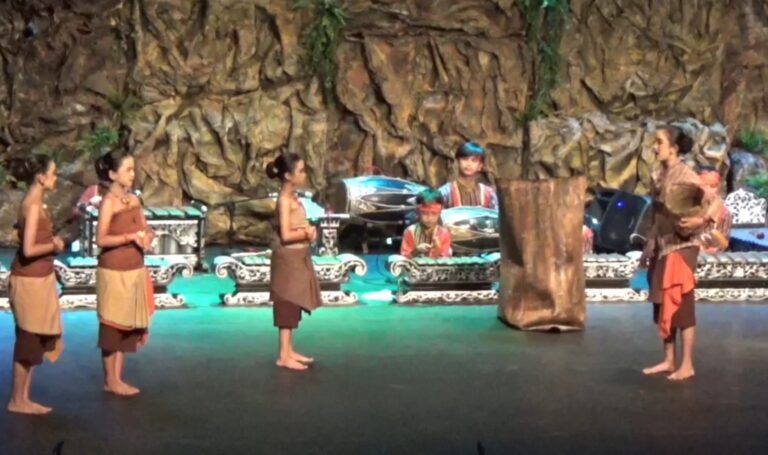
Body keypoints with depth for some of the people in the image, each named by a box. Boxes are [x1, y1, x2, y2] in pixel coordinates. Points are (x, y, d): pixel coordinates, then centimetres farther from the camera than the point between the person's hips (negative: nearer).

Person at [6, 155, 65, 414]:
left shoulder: (35, 203, 9)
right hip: (30, 281, -9)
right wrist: (54, 246, -10)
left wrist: (52, 240, 4)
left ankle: (23, 399, 21)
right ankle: (17, 401, 11)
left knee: (34, 341, 13)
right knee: (28, 342, 0)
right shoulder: (33, 206, -18)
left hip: (39, 279, 9)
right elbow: (29, 249, -24)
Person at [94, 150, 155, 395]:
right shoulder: (108, 202, -12)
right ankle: (109, 380, 11)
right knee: (112, 325, 2)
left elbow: (144, 228, 15)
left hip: (135, 270, 7)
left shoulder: (134, 199, 9)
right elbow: (101, 239, -16)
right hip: (114, 271, -7)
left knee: (128, 324, 11)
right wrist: (130, 237, -24)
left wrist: (148, 235, -7)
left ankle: (119, 378, 19)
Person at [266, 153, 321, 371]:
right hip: (288, 258, -9)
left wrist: (309, 230, -3)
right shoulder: (285, 199, -18)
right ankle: (283, 356, 0)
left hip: (297, 257, 9)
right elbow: (286, 235, -23)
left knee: (293, 306, 14)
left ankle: (289, 351, 22)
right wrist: (307, 232, -10)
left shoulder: (293, 197, 10)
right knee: (287, 306, -5)